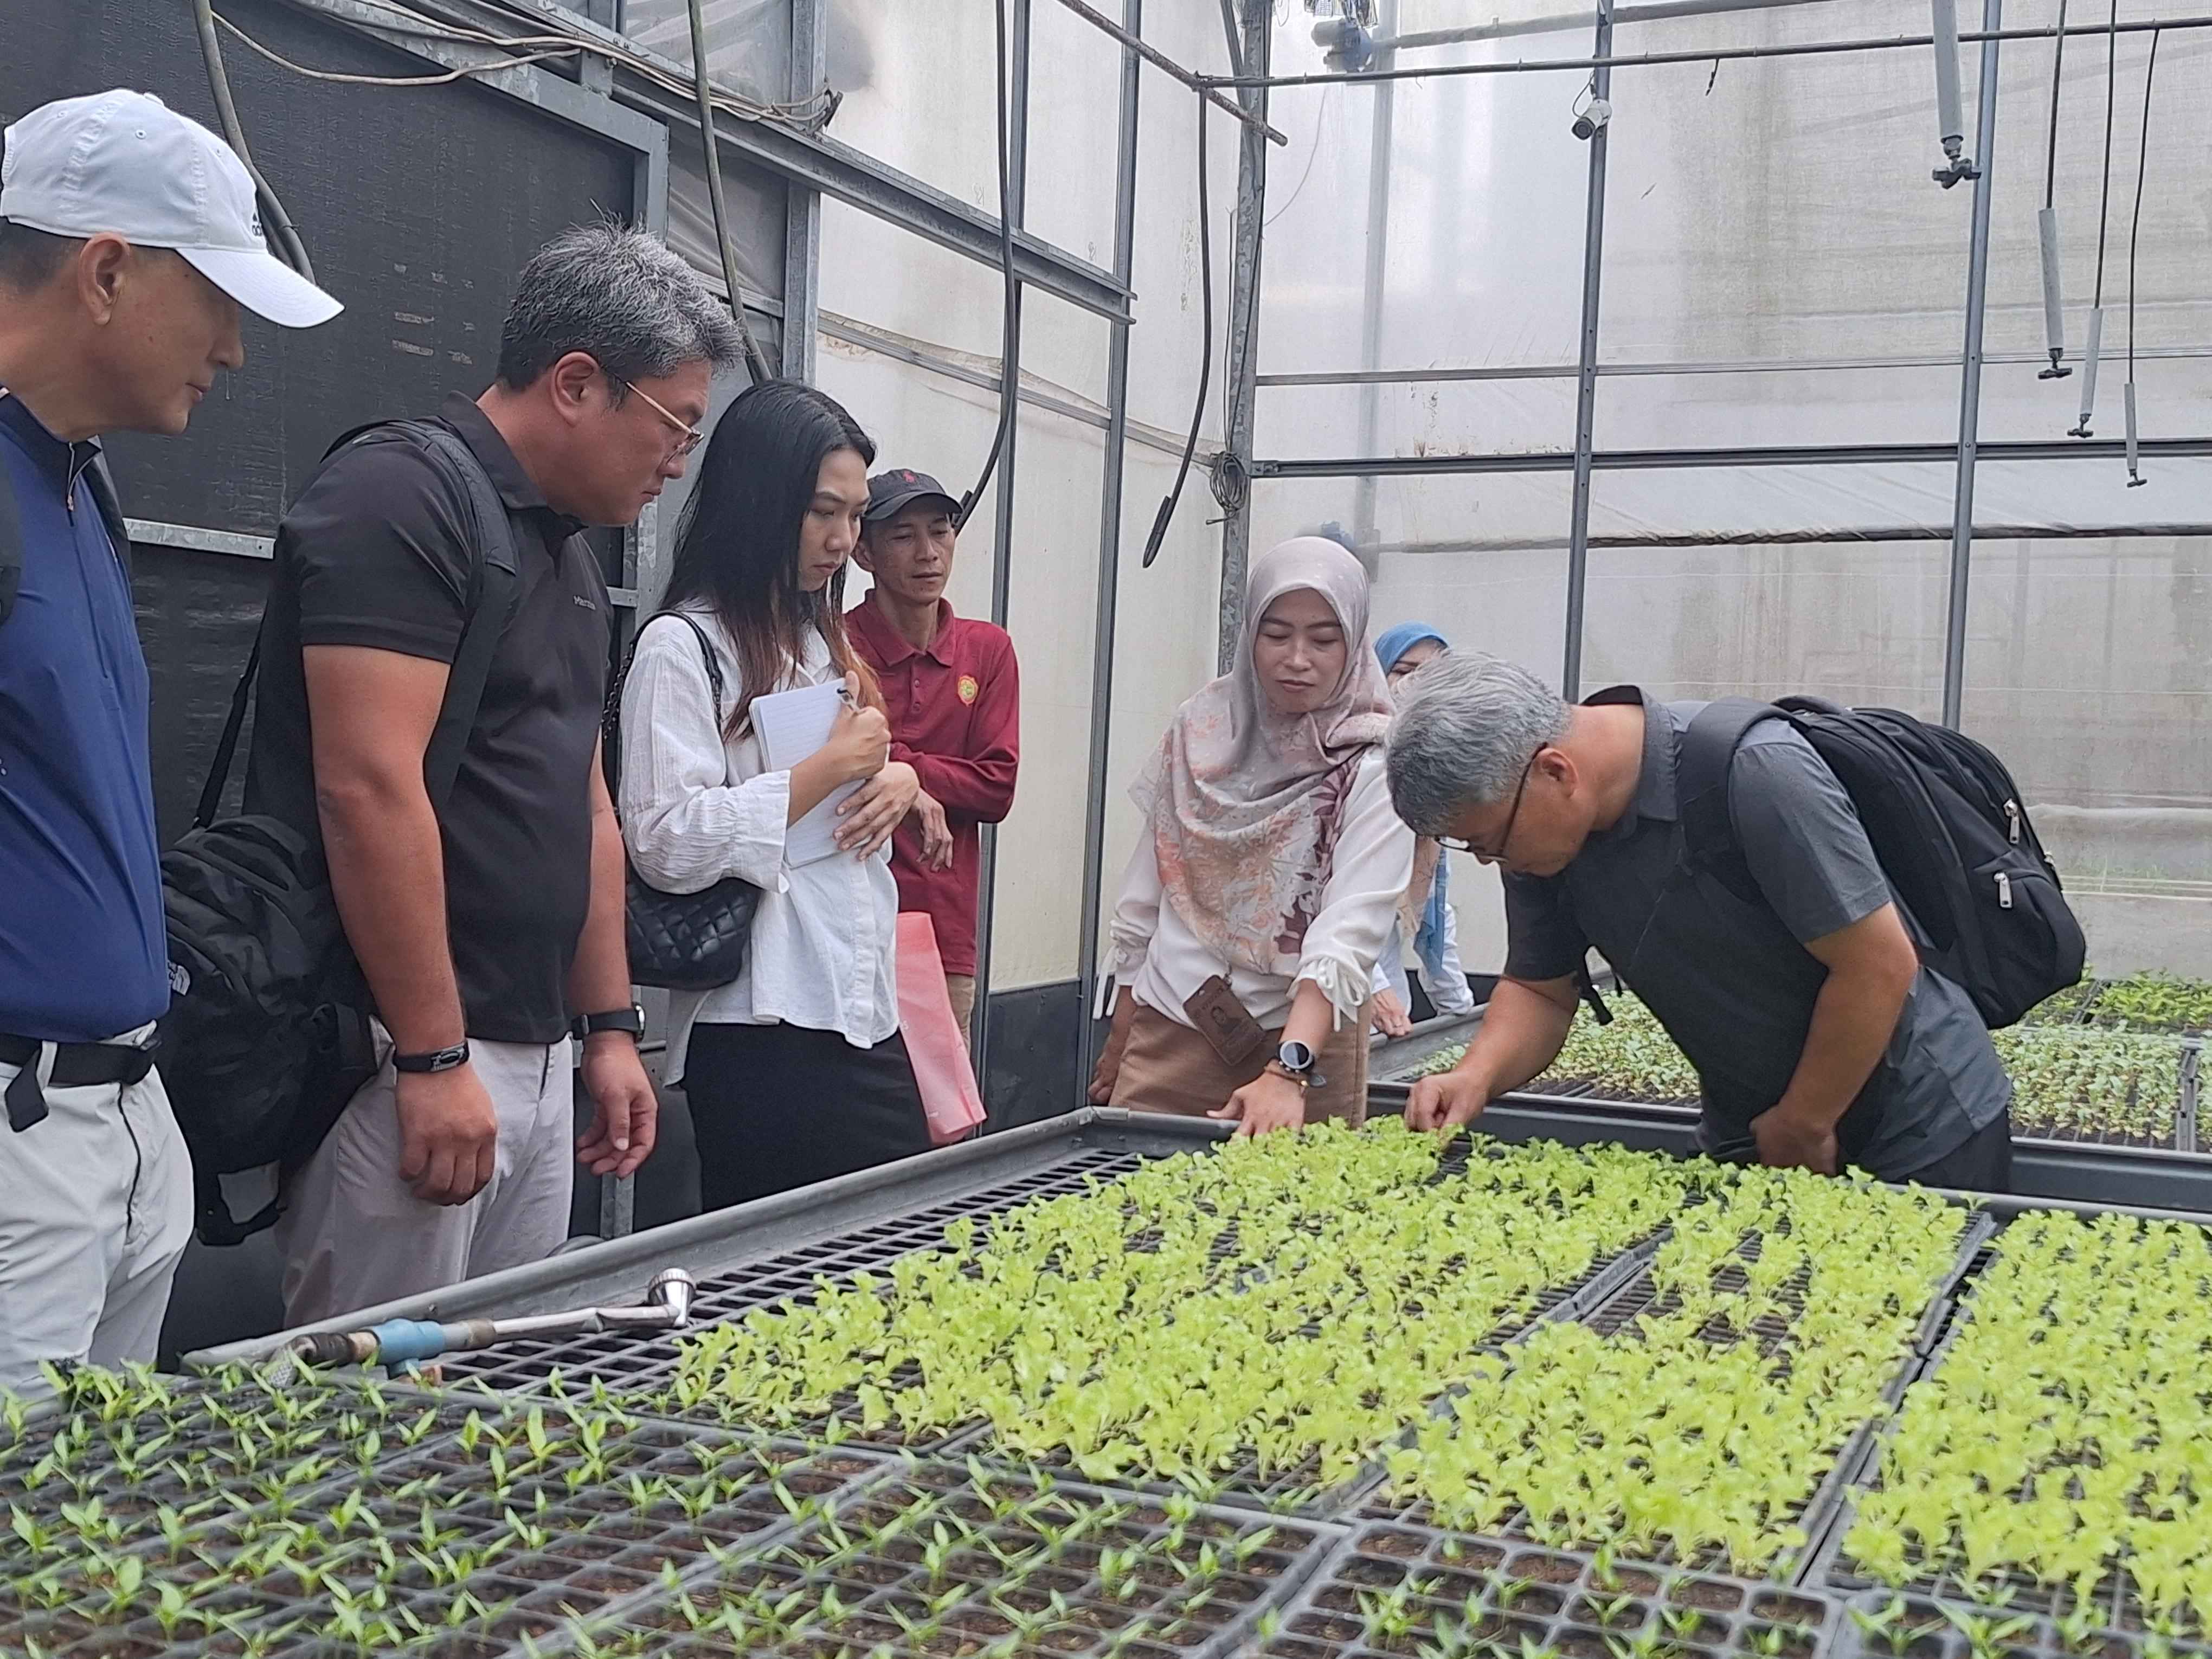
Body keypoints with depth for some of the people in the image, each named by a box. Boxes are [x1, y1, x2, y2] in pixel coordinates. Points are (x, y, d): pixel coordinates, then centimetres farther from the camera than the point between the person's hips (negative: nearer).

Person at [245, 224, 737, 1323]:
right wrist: (434, 1058, -21)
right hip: (412, 1059, -9)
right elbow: (370, 788, -20)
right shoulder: (401, 500, -12)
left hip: (539, 1058, 9)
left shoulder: (567, 551, 17)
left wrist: (609, 1028, 17)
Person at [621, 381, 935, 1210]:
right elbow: (666, 844, -20)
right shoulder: (682, 647, -9)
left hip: (867, 1014, 8)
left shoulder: (827, 642, 17)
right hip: (762, 1030, -8)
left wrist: (897, 781, 4)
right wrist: (832, 767, -14)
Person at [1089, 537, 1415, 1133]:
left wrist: (1288, 1070, -35)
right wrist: (1120, 1037, 13)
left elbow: (1350, 933, -23)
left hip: (1307, 1041, -3)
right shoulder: (1200, 727, 2)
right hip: (1169, 1028, 3)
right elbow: (1145, 894, 10)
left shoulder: (1374, 766, -12)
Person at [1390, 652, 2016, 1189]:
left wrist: (1803, 1127, -15)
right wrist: (1476, 1077, -16)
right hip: (1748, 1136, 6)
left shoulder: (1754, 775, -31)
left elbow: (1879, 965, -26)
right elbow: (1540, 990, 4)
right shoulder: (1539, 827, -9)